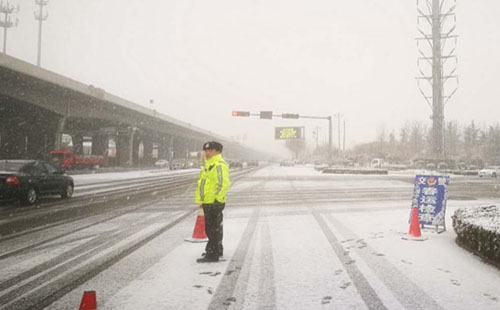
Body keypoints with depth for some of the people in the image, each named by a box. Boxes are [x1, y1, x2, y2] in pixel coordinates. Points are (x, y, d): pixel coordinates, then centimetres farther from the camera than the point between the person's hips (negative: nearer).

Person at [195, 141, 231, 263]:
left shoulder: (219, 165, -16)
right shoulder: (209, 164, 19)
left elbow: (224, 184, -24)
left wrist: (217, 199, -22)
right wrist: (202, 200, 24)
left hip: (214, 203, -11)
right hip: (208, 202, 11)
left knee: (213, 229, -5)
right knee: (211, 228, 19)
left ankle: (213, 254, 1)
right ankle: (217, 250, 31)